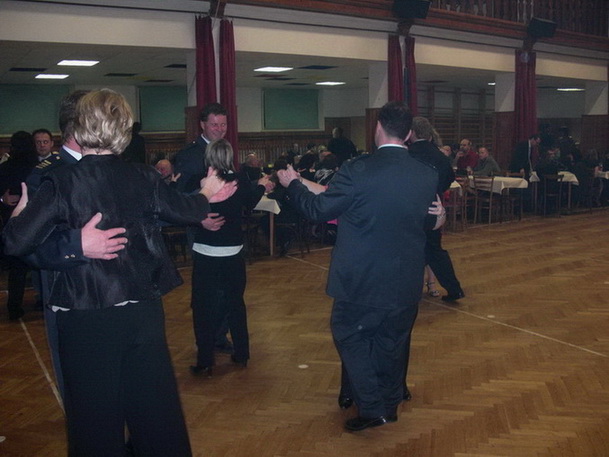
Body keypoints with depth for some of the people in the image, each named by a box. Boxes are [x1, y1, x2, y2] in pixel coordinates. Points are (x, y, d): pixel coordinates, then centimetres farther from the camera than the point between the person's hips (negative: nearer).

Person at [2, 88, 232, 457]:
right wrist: (206, 195, 31)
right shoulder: (144, 178, -5)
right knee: (155, 402, 20)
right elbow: (187, 211, 10)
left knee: (95, 413, 14)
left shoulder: (62, 182, -13)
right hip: (143, 309, 3)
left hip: (86, 317, -3)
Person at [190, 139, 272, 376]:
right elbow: (250, 203, 12)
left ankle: (205, 362, 9)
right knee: (235, 302, 17)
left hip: (205, 252, -2)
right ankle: (241, 354, 25)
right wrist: (261, 186, 30)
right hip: (233, 252, 3)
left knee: (203, 307, 7)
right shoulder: (241, 181, -7)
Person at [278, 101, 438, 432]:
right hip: (406, 280, 5)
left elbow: (318, 210, -10)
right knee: (392, 341, 21)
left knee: (349, 335, 16)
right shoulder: (428, 175, -4)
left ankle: (372, 407, 15)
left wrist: (292, 183, 8)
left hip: (361, 278, -4)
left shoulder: (357, 171, -19)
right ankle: (390, 404, 36)